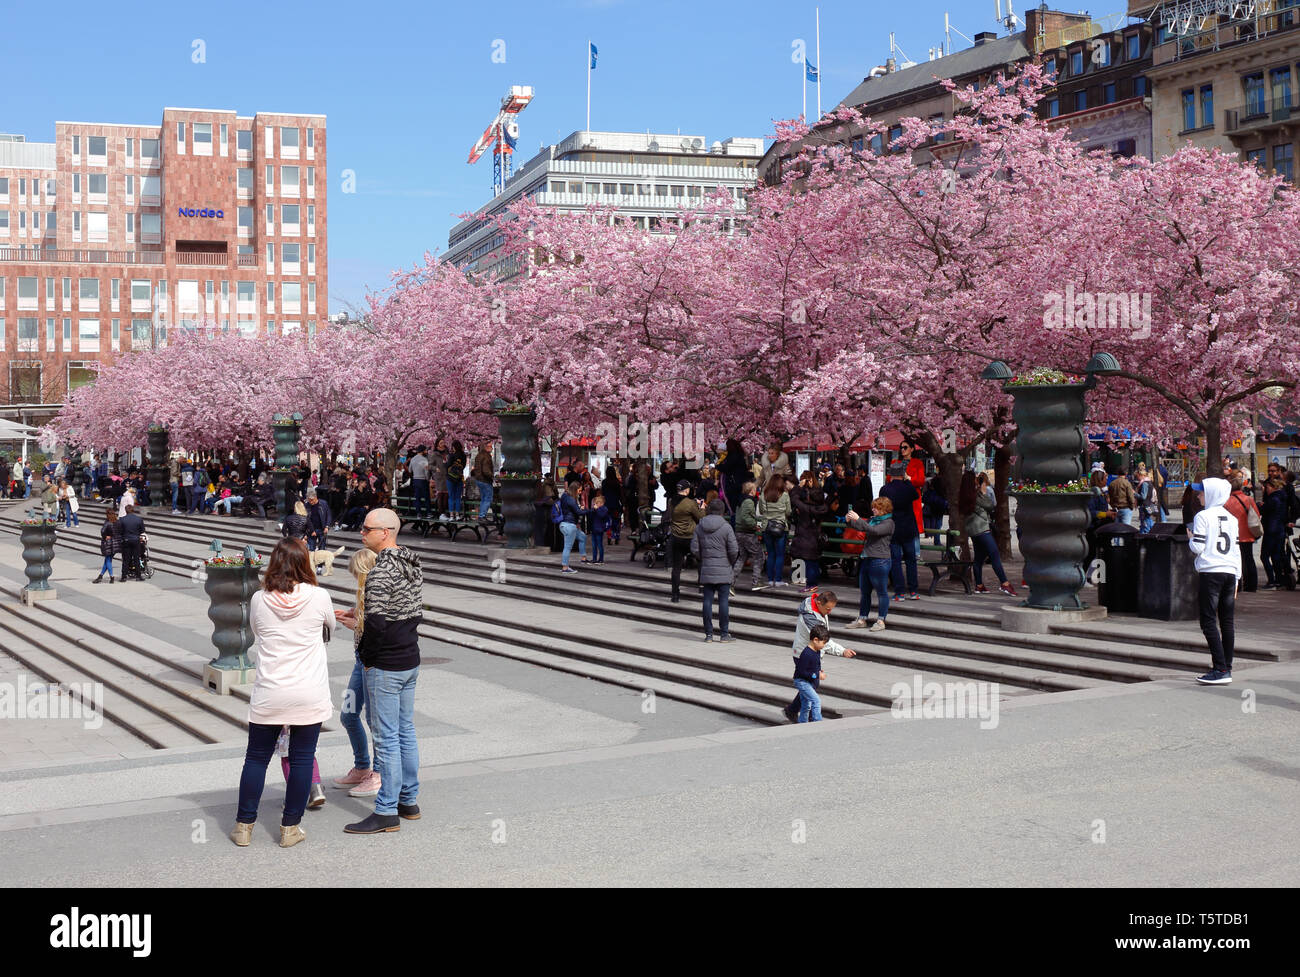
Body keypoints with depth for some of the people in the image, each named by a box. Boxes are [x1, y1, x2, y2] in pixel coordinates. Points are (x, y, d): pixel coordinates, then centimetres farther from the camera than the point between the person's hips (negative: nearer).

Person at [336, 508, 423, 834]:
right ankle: (409, 801, 24)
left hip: (384, 666, -9)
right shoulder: (412, 565, 8)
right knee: (405, 732, 16)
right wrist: (363, 615, 14)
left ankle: (387, 812, 3)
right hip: (410, 660, 9)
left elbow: (377, 625, -26)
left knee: (386, 738, -3)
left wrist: (353, 623, -4)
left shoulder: (381, 571, -20)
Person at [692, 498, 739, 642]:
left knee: (707, 601, 6)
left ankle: (708, 634, 7)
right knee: (723, 601, 1)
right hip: (723, 571, -3)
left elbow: (694, 549, 2)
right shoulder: (726, 527, -7)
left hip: (706, 570, 3)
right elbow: (734, 550, -8)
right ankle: (724, 634, 3)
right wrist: (731, 563, 10)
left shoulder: (699, 527, 3)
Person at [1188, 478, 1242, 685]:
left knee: (1208, 621, -5)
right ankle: (1227, 668, 13)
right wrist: (1236, 579, 18)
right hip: (1230, 572, 6)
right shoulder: (1232, 518, 12)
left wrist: (1190, 537, 11)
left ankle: (1220, 669, -12)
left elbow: (1198, 547, -11)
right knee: (1227, 621, 10)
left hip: (1210, 572, -6)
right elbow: (1236, 550, 14)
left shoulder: (1203, 516, -6)